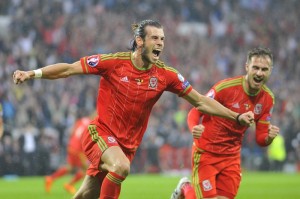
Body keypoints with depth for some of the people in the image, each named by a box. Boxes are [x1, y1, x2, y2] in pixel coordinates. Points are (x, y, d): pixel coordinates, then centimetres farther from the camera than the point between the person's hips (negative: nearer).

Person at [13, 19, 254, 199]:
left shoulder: (166, 74, -5)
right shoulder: (114, 62, -14)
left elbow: (200, 101, 2)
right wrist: (32, 73, -23)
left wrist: (236, 116, -3)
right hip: (101, 132, -4)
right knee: (121, 166, -34)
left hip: (127, 143, 4)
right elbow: (69, 69, -11)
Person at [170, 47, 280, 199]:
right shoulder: (225, 87, -19)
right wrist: (194, 128, -35)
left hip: (232, 157, 5)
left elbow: (260, 139, 4)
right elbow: (195, 111, -12)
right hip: (206, 152, -5)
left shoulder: (268, 98, -2)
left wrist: (269, 137, -20)